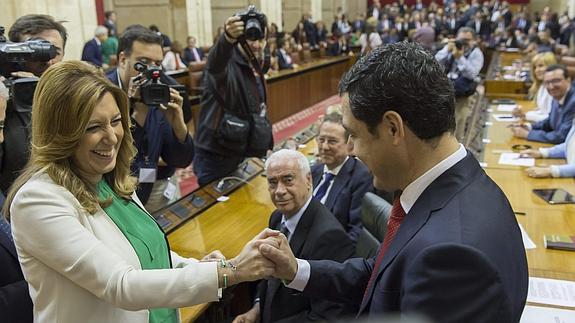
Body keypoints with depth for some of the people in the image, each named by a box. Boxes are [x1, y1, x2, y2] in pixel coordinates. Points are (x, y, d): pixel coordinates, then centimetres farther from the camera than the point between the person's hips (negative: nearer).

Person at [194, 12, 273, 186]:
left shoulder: (254, 69, 11)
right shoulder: (226, 64, -15)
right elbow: (215, 64, -41)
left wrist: (266, 147, 23)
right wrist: (228, 38, -61)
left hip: (243, 155, 8)